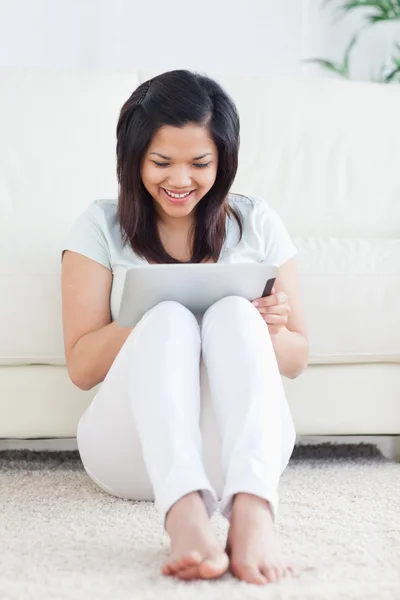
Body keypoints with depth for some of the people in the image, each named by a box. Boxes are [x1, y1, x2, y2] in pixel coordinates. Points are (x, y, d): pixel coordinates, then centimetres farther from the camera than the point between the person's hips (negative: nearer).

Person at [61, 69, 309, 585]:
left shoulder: (257, 223, 13)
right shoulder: (101, 227, 8)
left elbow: (296, 359, 13)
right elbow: (81, 367, 2)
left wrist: (267, 330, -11)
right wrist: (152, 320, -16)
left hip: (238, 443, 1)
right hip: (137, 450, -1)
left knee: (235, 312, -26)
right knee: (169, 318, -29)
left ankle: (251, 513, -51)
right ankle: (185, 515, -56)